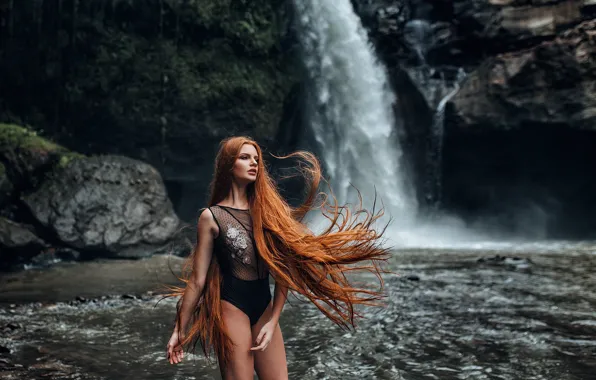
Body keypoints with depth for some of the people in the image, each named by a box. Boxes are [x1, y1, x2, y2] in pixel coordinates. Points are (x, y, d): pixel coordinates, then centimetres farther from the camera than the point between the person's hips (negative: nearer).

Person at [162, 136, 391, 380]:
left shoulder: (266, 209, 7)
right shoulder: (212, 217, -5)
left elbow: (283, 271, 5)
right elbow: (197, 279, -3)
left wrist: (272, 321, -2)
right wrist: (180, 330, -2)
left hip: (265, 309, 5)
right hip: (232, 310, -5)